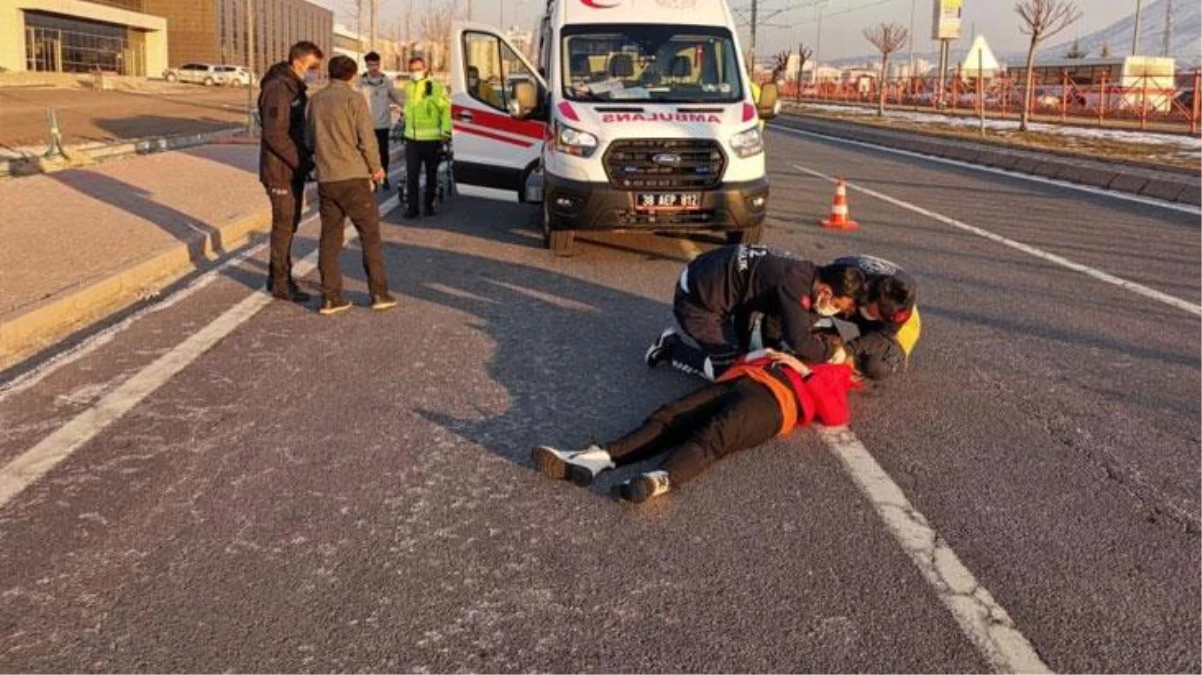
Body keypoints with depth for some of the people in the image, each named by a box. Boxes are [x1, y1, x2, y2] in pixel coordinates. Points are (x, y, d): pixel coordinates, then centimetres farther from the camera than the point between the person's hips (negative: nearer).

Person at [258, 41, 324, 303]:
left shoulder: (296, 89, 13)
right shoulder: (278, 89, -18)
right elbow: (275, 135, -23)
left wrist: (306, 158, 7)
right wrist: (302, 162, -19)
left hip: (294, 169, 9)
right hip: (280, 170, -9)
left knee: (289, 223, 16)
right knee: (284, 224, -1)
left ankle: (279, 275, 29)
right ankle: (280, 283, 9)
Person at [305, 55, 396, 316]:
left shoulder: (315, 100, 10)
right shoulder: (353, 98, -6)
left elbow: (309, 139, 15)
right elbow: (366, 138, -11)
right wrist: (376, 167, 1)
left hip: (325, 179, 5)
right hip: (354, 177, -5)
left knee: (330, 238, 9)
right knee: (370, 234, 4)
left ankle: (330, 297, 7)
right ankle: (379, 293, 3)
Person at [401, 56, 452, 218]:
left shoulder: (436, 88, -8)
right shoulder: (408, 88, 9)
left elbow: (446, 109, -9)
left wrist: (446, 130, -18)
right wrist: (404, 124, 24)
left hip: (431, 139, -3)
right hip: (412, 139, 3)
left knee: (431, 174, 10)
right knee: (412, 174, -3)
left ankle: (430, 205, 22)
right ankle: (411, 207, 2)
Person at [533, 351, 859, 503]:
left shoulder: (829, 376, 30)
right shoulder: (781, 358, 44)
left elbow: (835, 416, 9)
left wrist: (805, 372, 9)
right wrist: (759, 357, 24)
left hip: (772, 399, -5)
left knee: (712, 436, -36)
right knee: (668, 417, -22)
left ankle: (659, 480, -64)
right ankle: (597, 459, -42)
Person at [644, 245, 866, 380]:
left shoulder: (809, 273, -1)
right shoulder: (795, 282, -29)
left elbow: (798, 326, 7)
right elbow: (798, 341, -29)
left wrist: (827, 339, -9)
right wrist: (831, 349, -13)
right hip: (696, 299, -9)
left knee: (743, 350, 18)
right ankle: (670, 349, 7)